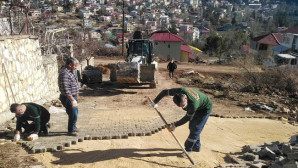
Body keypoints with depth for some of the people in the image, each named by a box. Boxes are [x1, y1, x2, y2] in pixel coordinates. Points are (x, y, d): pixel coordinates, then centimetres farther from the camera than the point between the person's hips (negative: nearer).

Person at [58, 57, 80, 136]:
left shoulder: (71, 71, 9)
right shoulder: (64, 74, -23)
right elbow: (66, 89, -29)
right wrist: (72, 100, -30)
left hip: (73, 96, 11)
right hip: (68, 98, -11)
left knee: (75, 112, 22)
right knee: (73, 114, -5)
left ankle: (73, 127, 40)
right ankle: (71, 131, 13)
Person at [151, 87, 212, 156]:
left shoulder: (193, 105, -43)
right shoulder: (180, 91, -32)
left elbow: (187, 118, -25)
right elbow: (164, 92, -20)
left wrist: (175, 125, -20)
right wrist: (155, 102, -16)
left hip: (205, 108, -7)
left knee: (195, 129, -8)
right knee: (192, 127, 14)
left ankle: (188, 149, 6)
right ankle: (196, 146, 31)